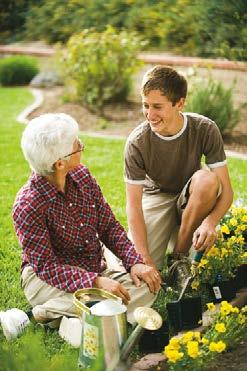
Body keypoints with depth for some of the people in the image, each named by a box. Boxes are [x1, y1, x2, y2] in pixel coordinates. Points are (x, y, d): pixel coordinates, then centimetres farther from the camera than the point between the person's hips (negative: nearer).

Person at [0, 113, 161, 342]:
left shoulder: (81, 175, -2)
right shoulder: (27, 206, -21)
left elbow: (109, 226, 3)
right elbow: (46, 267, -22)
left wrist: (135, 262, -12)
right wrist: (96, 282, -34)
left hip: (94, 271, 8)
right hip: (45, 279, -7)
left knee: (147, 285, -17)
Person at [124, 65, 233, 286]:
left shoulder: (205, 130, -21)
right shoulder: (137, 142, -23)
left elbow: (226, 190, -20)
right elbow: (134, 204, -20)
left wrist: (210, 222, -41)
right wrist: (145, 260, -29)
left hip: (191, 201, 2)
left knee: (207, 179, -34)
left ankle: (180, 255, -15)